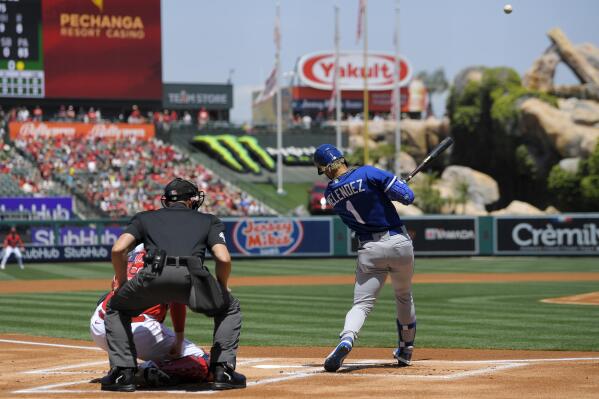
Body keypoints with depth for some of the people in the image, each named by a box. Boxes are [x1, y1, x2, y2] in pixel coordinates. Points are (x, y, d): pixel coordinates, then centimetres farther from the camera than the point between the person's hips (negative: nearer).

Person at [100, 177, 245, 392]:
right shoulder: (209, 221, 29)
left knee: (115, 309, 30)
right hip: (191, 277, 0)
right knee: (230, 308, 29)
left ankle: (123, 372, 17)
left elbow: (118, 249, 15)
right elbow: (224, 259, 11)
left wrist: (121, 284, 28)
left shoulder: (145, 218, 30)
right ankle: (224, 371, 16)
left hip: (153, 276, 0)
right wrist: (222, 289, 29)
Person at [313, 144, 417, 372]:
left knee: (362, 304, -2)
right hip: (399, 242, 0)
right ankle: (405, 351, 34)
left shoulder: (330, 194, 2)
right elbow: (407, 197, -11)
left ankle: (346, 340, -32)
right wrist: (397, 183, 9)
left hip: (370, 250, 0)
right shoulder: (368, 174, -10)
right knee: (404, 297, 23)